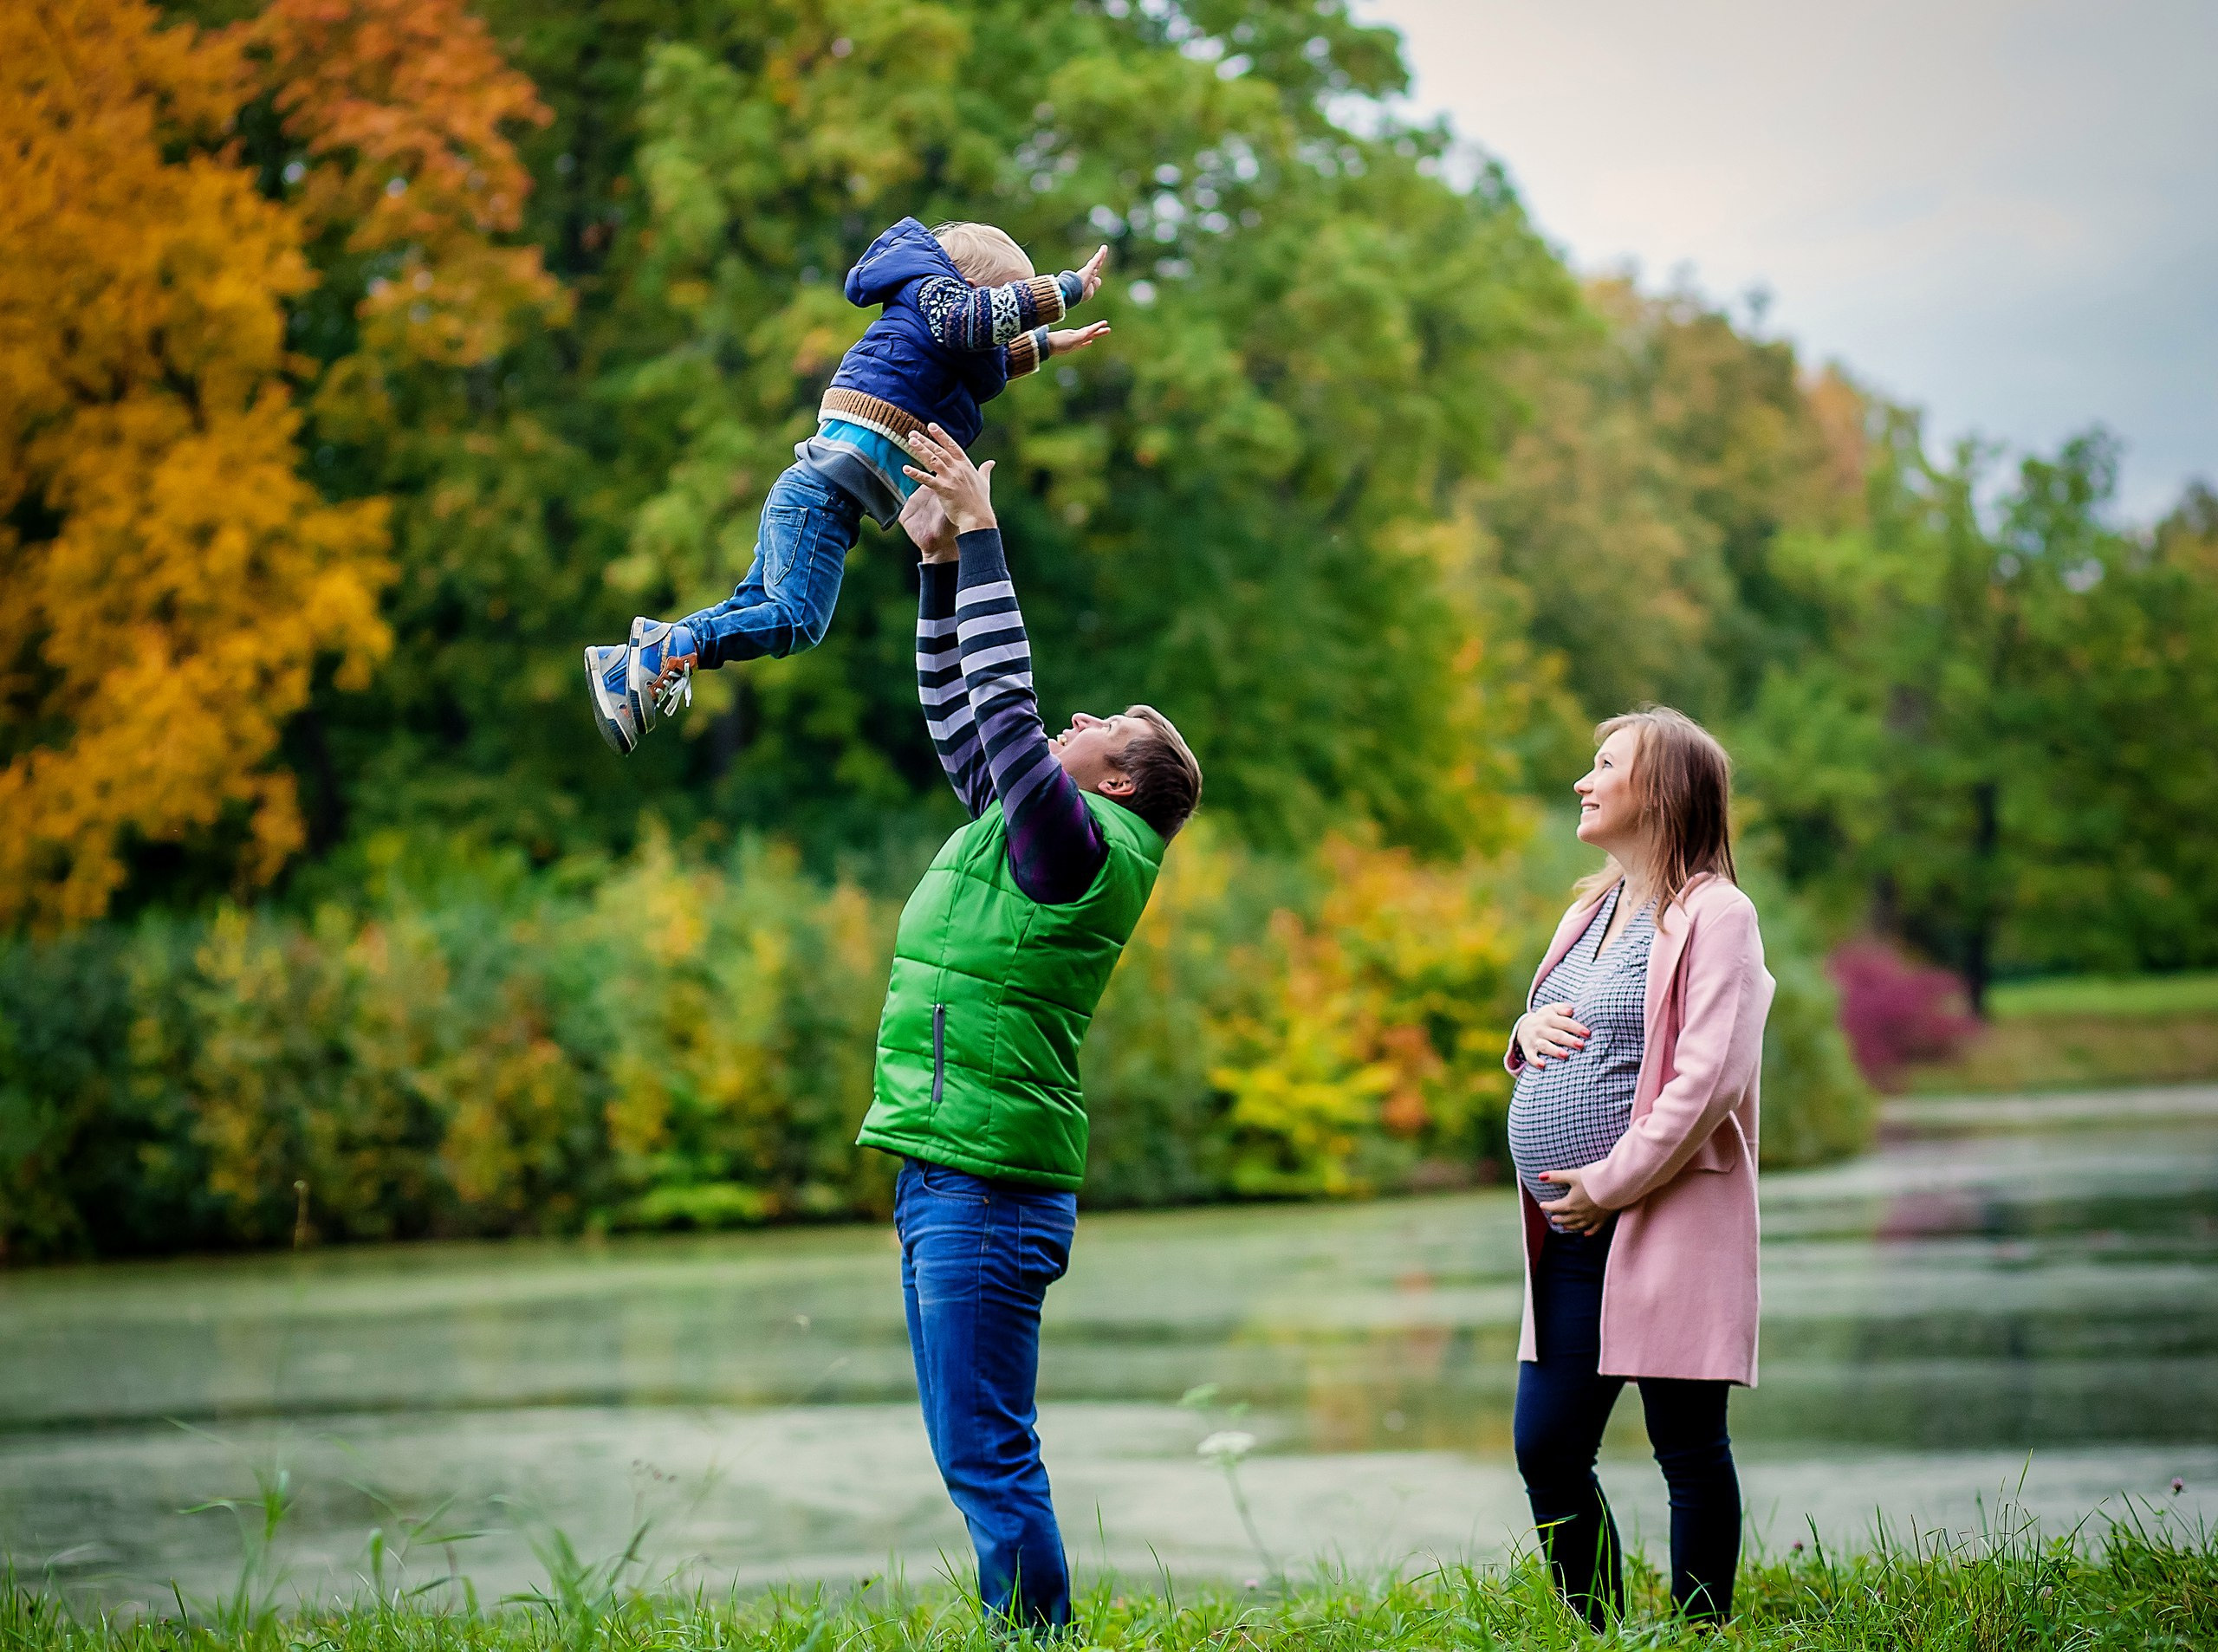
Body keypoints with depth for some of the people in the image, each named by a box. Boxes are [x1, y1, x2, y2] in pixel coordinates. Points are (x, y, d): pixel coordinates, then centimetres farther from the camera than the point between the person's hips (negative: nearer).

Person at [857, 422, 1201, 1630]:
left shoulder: (1087, 841, -10)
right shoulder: (1037, 830, 16)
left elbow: (1006, 707, -18)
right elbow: (959, 718, 25)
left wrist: (982, 541, -13)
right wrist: (941, 567, 18)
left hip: (988, 1187, -10)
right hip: (945, 1172, 10)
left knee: (988, 1461, -9)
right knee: (979, 1456, 12)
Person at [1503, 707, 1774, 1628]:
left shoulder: (1713, 914, -8)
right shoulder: (1589, 914, 18)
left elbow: (1711, 1078, -17)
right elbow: (1548, 1061, 27)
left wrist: (1610, 1182, -16)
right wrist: (1530, 1032, 3)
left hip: (1668, 1227, -8)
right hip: (1574, 1240, 8)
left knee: (1688, 1452, -1)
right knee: (1547, 1449, 6)